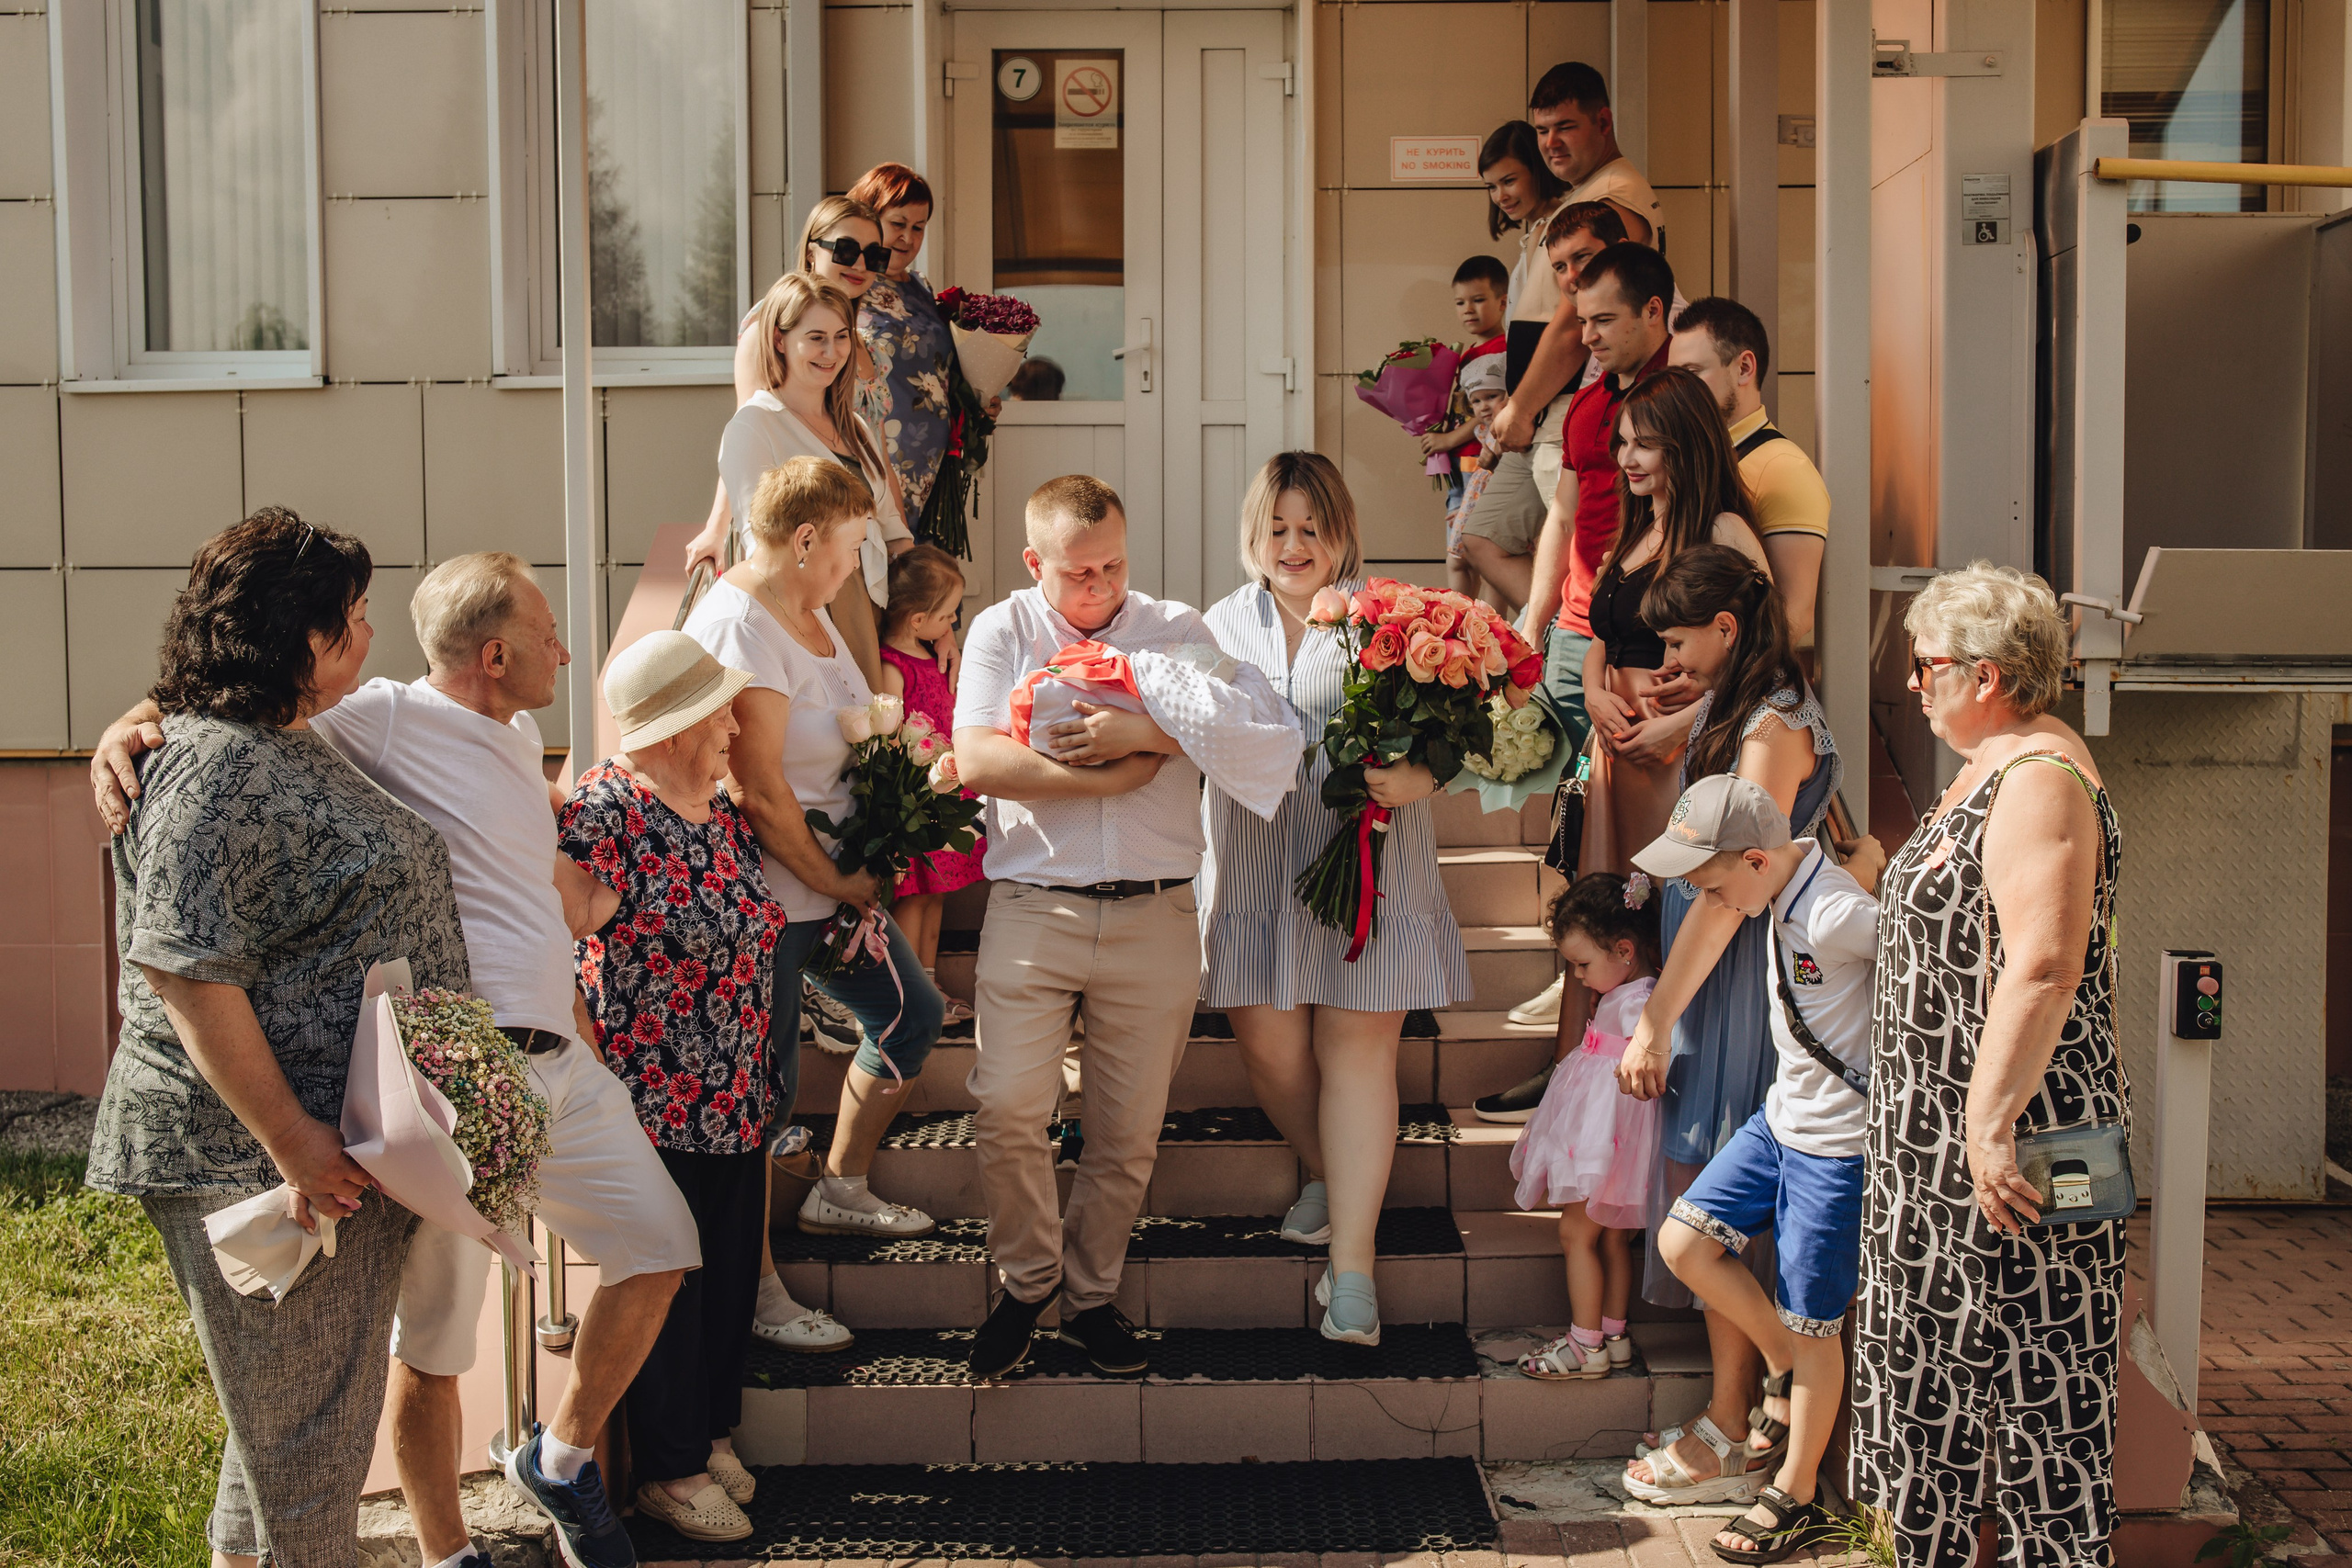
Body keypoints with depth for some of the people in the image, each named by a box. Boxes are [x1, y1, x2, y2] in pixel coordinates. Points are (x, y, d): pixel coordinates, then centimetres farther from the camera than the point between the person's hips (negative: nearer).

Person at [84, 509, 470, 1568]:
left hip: (346, 1146, 10)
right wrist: (291, 1140, -24)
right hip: (252, 1157, -10)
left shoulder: (295, 747, 14)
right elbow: (186, 972, -23)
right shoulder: (213, 769, -18)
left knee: (310, 1412, 19)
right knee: (301, 1431, 0)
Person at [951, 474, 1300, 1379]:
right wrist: (1113, 775, -9)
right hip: (1031, 906, -1)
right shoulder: (1003, 632, 8)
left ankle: (1090, 1296, 26)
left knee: (1129, 1130, 6)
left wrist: (1146, 733, -15)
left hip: (1156, 917, 1)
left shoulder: (1179, 632, 9)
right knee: (1008, 1108, -11)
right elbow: (976, 760, -8)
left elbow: (1273, 743, -5)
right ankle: (1026, 1282, 13)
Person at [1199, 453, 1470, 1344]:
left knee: (1357, 1042, -5)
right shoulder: (1224, 624, 14)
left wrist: (1416, 779, -24)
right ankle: (1328, 1175, 32)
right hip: (1257, 862, 3)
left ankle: (1351, 1266, -1)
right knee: (1267, 1039, 1)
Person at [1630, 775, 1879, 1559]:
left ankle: (1796, 1498, 23)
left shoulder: (1838, 915, -27)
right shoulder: (1781, 888, -1)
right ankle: (1787, 1372, 26)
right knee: (1683, 1243, 6)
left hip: (1838, 1146, -9)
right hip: (1781, 1118, 9)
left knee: (1809, 1328, 5)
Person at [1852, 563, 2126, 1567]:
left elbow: (2043, 967, -30)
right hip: (1937, 1135, 11)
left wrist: (1992, 1126, -32)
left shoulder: (2041, 778, -20)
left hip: (2006, 1149, -11)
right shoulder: (1987, 769, 14)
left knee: (2032, 1380, 0)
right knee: (1920, 1371, 17)